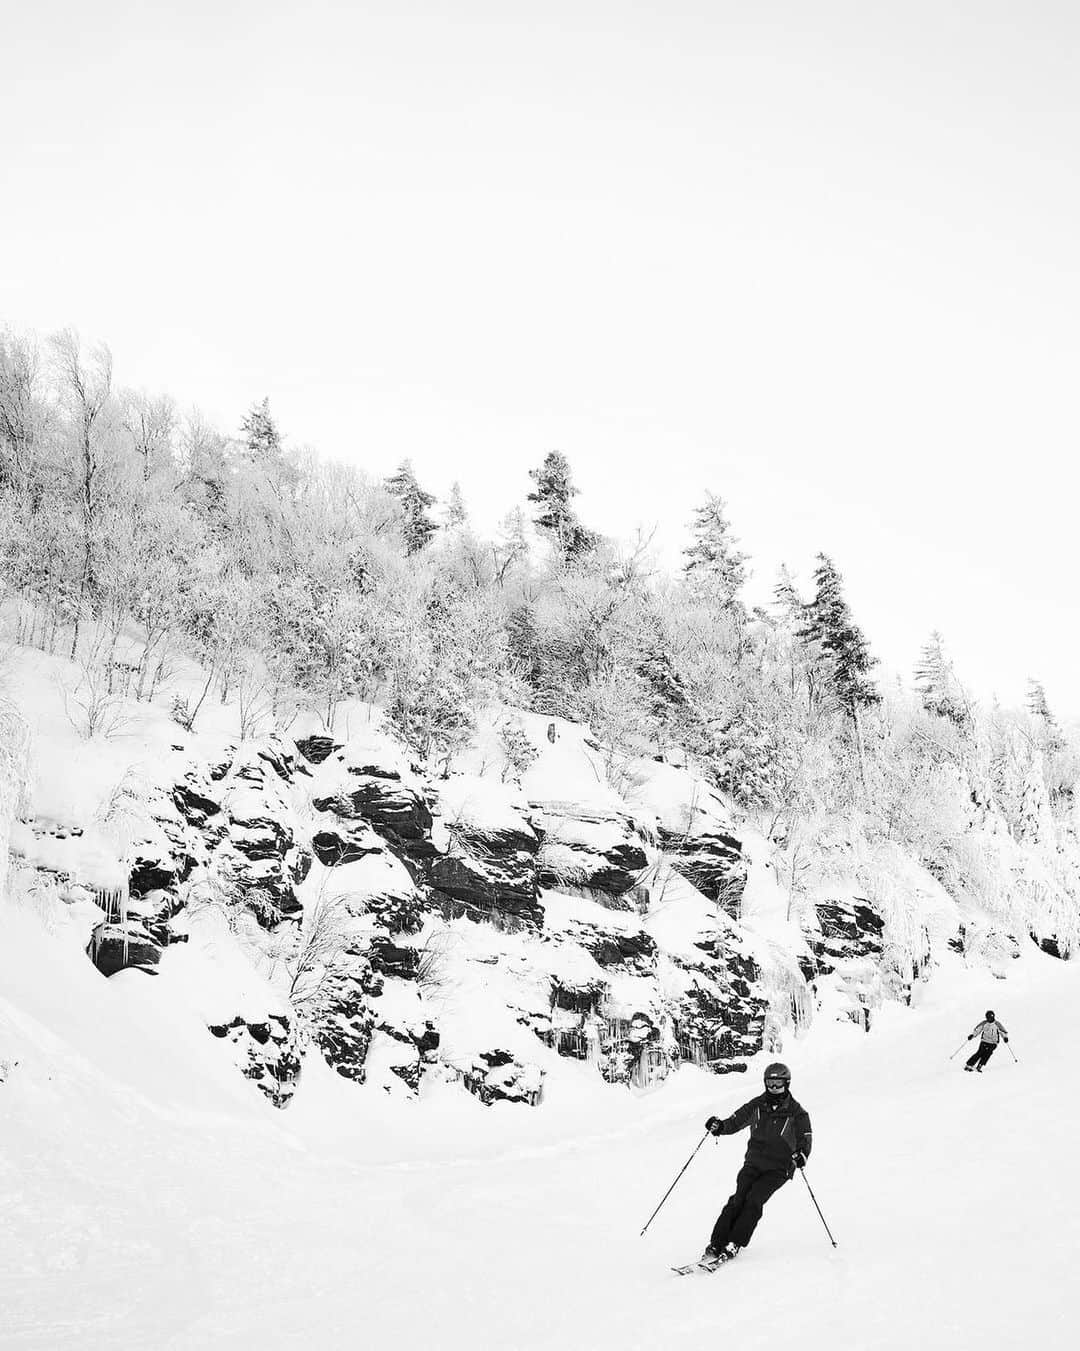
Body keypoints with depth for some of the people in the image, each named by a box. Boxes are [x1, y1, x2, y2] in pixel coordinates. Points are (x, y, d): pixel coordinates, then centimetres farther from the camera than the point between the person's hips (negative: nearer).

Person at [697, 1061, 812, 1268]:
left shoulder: (797, 1113, -4)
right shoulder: (757, 1105, 3)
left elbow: (805, 1142, -5)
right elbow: (735, 1122, 5)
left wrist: (800, 1156, -27)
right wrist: (719, 1125, -16)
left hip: (778, 1169, -2)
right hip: (753, 1162, 2)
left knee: (754, 1200, -20)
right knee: (738, 1199, -13)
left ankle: (734, 1245, -16)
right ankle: (716, 1245, -13)